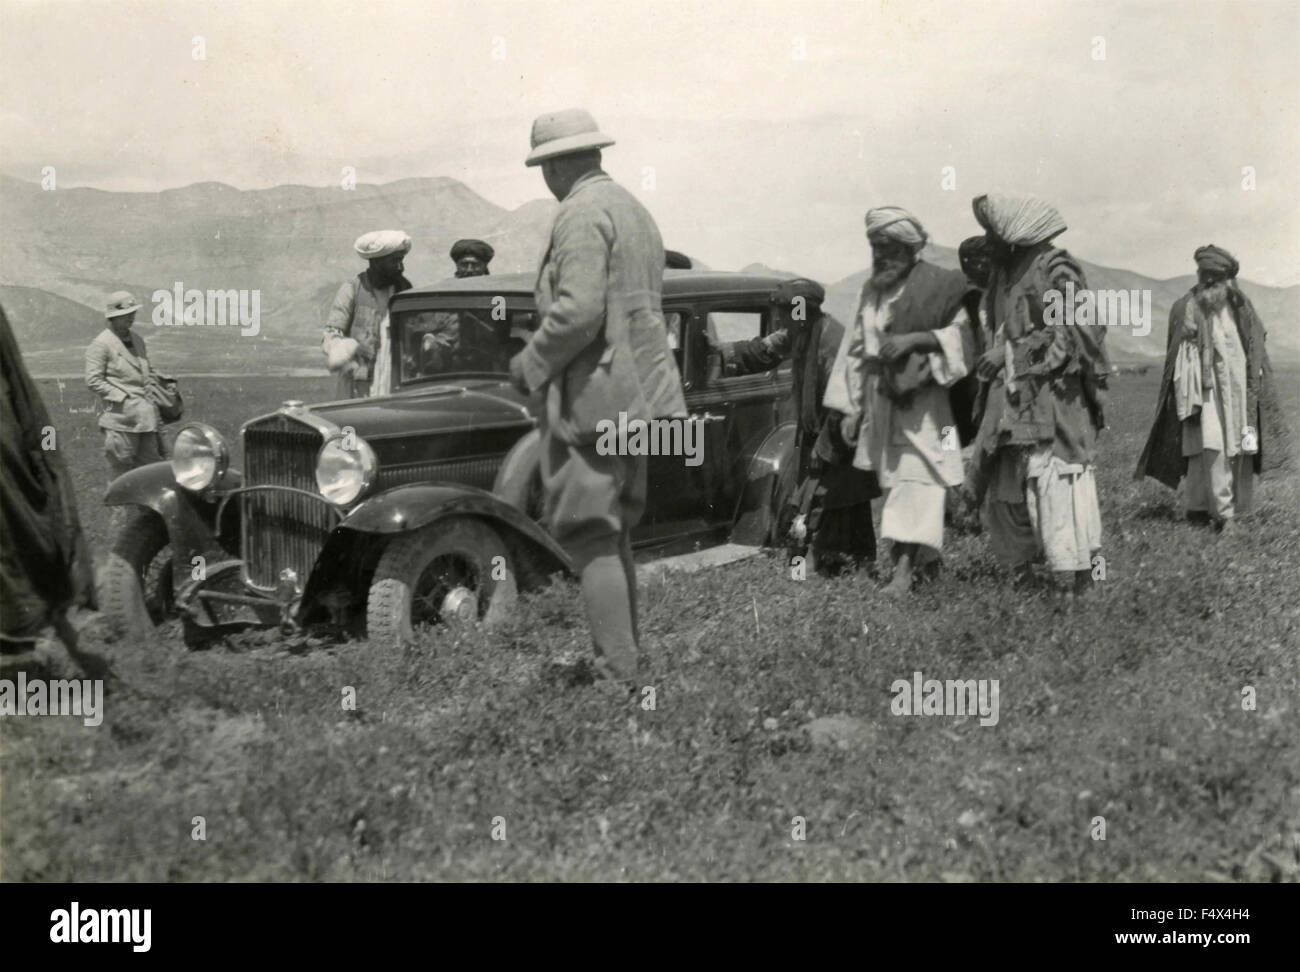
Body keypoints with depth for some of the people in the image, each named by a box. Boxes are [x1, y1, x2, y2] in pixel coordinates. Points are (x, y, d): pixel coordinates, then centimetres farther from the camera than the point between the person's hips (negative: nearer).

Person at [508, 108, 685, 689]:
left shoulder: (581, 213, -12)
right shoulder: (634, 211, 19)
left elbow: (578, 310, -24)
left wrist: (529, 365, -10)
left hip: (592, 395, -10)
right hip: (641, 394, 10)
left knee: (589, 537, -8)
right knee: (614, 533, 15)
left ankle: (619, 675, -8)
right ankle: (625, 660, 21)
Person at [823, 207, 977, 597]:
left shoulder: (936, 284, -4)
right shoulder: (871, 290, 12)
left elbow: (961, 335, -8)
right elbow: (856, 348, 15)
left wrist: (913, 339, -21)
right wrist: (851, 408, 12)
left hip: (922, 398, -6)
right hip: (881, 399, 6)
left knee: (916, 477, -13)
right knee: (892, 481, 6)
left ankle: (905, 568, -18)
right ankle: (926, 557, 14)